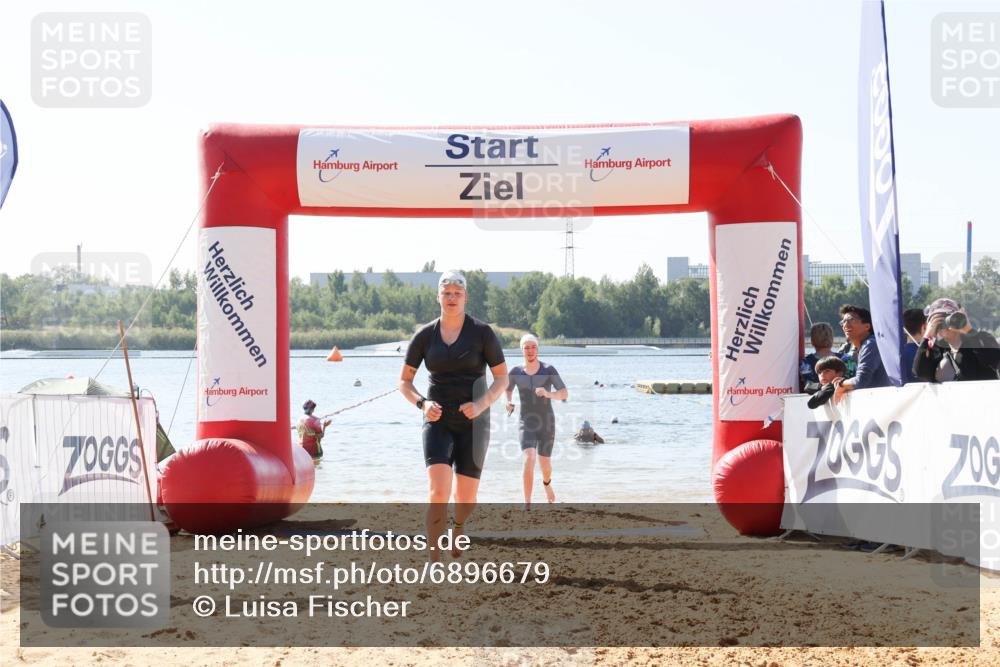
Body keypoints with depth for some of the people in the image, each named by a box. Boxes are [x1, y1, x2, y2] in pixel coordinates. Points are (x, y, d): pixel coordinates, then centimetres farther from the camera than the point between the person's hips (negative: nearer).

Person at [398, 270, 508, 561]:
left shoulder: (482, 332, -5)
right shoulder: (425, 335, 1)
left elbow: (502, 378, -2)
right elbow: (404, 381, 8)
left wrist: (481, 404, -19)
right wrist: (423, 404, -12)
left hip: (472, 422, 0)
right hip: (438, 422, 0)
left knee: (466, 496, 6)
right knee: (439, 492, -20)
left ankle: (458, 537, 41)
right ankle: (434, 561, -19)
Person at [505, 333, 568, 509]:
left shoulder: (549, 370, -8)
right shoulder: (516, 372, -2)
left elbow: (564, 394, -11)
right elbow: (508, 389, 18)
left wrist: (548, 394, -30)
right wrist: (508, 402, -3)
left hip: (546, 423, 0)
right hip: (526, 423, 0)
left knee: (545, 464, 11)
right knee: (529, 458, -24)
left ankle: (547, 483, 50)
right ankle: (527, 503, -20)